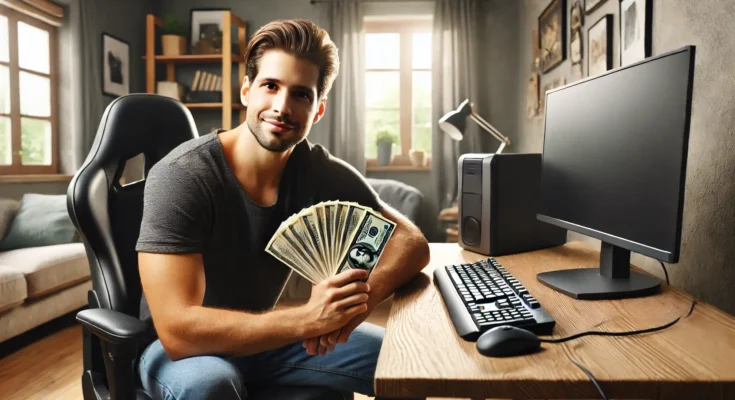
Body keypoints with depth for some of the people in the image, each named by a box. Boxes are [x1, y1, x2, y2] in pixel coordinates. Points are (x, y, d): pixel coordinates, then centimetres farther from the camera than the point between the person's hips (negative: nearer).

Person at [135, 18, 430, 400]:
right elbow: (178, 330, -29)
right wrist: (307, 318, -37)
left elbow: (411, 242, -10)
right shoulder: (180, 176, -25)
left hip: (264, 336, 5)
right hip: (179, 346, -4)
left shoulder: (322, 172, -13)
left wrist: (362, 296, -30)